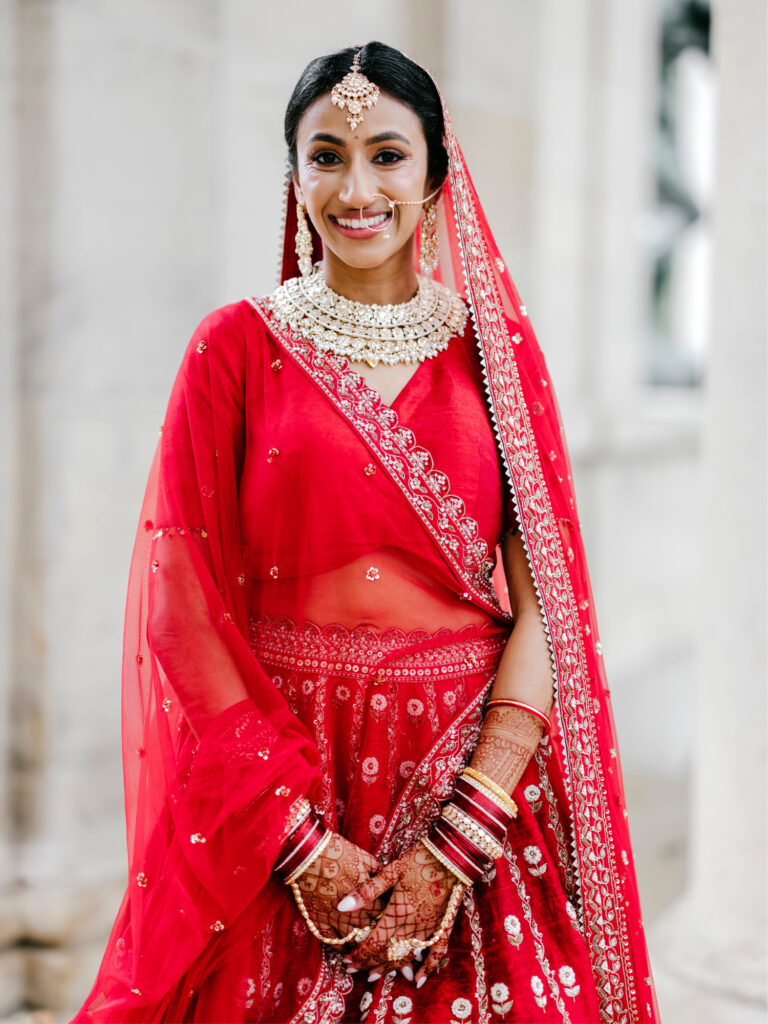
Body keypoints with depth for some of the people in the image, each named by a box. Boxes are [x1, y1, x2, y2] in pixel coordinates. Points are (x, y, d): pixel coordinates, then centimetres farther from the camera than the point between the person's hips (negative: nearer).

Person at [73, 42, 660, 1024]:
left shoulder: (494, 352, 3)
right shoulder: (235, 347, 0)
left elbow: (542, 607, -3)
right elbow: (187, 607, -6)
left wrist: (461, 842, -13)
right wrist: (299, 837, -13)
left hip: (474, 770, 1)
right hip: (268, 781, -1)